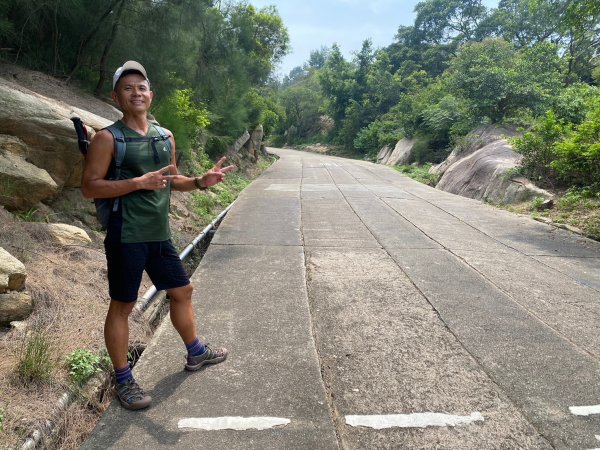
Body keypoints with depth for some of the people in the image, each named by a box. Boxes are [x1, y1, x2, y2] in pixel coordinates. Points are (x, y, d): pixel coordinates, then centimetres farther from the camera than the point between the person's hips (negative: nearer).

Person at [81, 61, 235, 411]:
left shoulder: (166, 137, 10)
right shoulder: (108, 138, -8)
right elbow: (89, 187, -13)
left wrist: (201, 182, 1)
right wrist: (138, 182, -24)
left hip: (159, 234, 7)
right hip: (127, 236, -7)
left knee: (182, 291, 17)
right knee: (122, 306, 5)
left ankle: (196, 353, 39)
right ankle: (124, 380, 21)